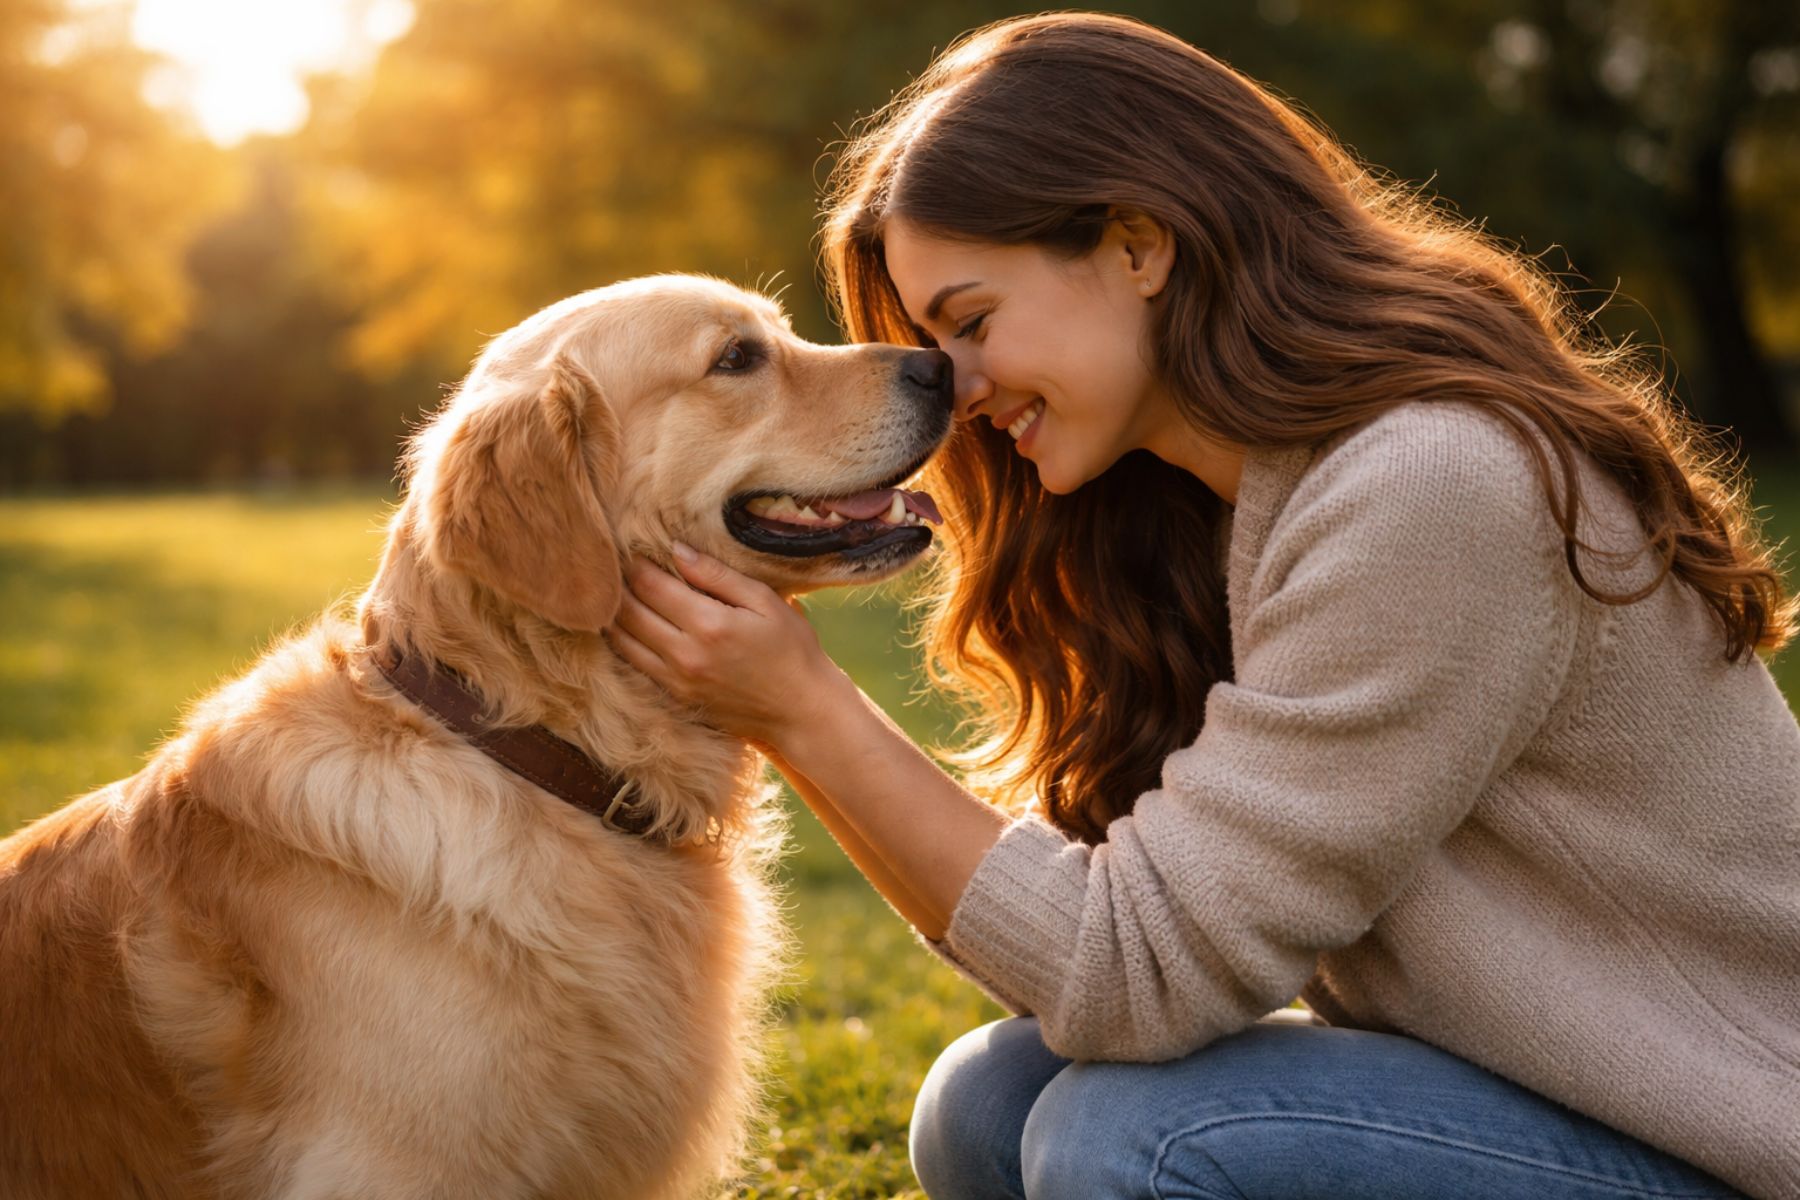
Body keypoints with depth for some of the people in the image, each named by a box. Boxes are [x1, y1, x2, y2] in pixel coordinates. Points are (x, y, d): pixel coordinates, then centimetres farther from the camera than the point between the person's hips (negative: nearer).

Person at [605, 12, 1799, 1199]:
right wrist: (794, 715, -10)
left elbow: (1138, 977, -23)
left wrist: (808, 707, -20)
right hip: (1519, 1095, 8)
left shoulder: (1428, 495, -25)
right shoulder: (1225, 507, 4)